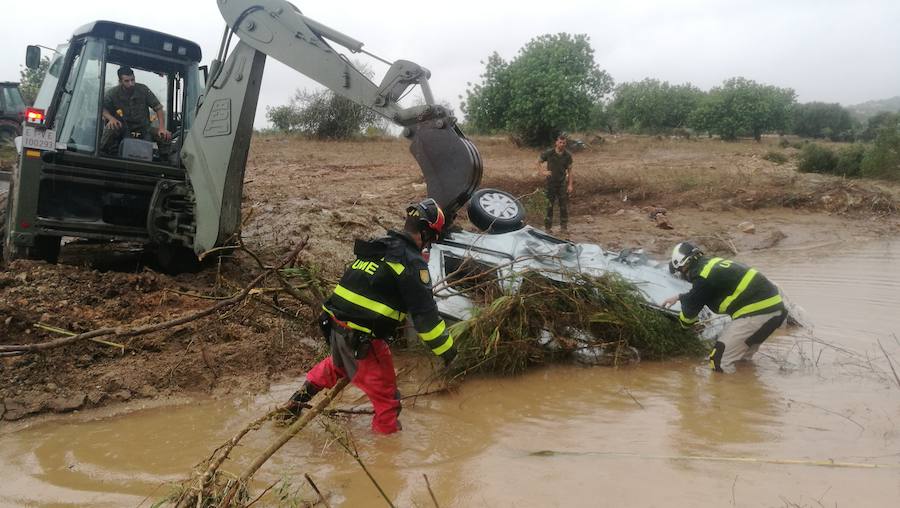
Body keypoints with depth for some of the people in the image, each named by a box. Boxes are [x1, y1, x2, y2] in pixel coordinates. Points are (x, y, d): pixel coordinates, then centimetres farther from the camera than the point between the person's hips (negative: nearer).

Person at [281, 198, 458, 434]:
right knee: (385, 392, 9)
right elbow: (425, 313, -14)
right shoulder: (412, 262, -13)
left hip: (335, 325, 9)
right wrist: (446, 348, -5)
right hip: (364, 339, -9)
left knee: (337, 364, 37)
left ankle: (298, 399, 42)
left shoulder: (376, 247, 13)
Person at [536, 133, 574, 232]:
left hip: (562, 183, 1)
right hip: (551, 182, -1)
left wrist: (570, 185, -5)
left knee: (564, 206, 5)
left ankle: (564, 226, 18)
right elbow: (538, 162, 3)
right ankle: (548, 227, 14)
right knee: (549, 206, 3)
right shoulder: (549, 153, -10)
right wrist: (543, 172, -13)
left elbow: (569, 170, 0)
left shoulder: (568, 155, -5)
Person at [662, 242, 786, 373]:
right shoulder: (713, 264, 17)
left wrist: (684, 321, 24)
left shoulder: (703, 277, -12)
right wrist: (678, 297, 46)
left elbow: (691, 306, 3)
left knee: (720, 362, -9)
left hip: (758, 312, -10)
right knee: (742, 359, 24)